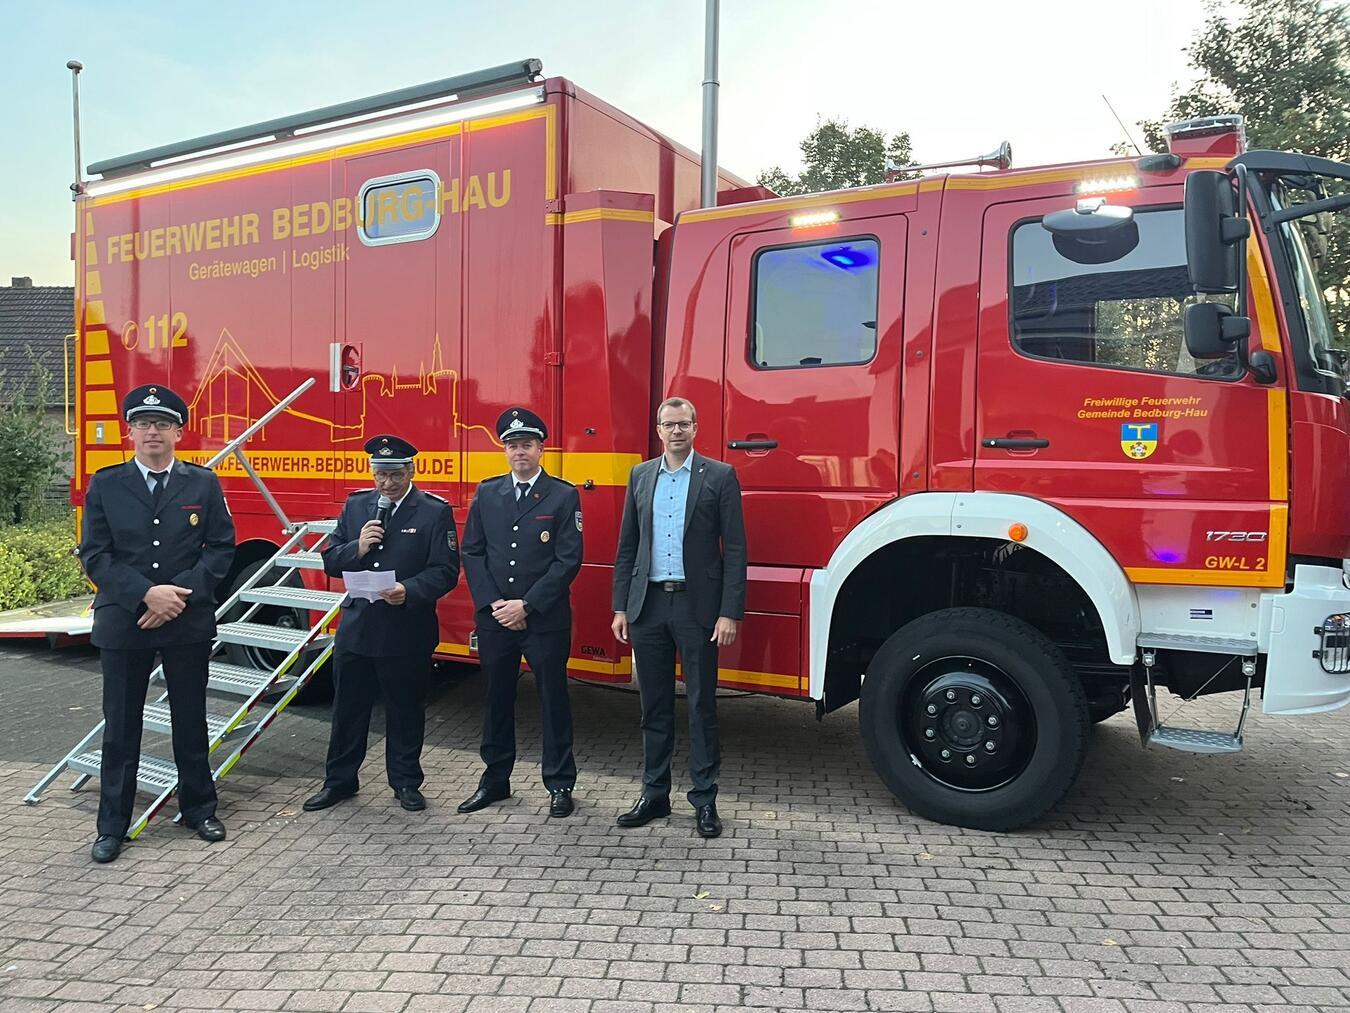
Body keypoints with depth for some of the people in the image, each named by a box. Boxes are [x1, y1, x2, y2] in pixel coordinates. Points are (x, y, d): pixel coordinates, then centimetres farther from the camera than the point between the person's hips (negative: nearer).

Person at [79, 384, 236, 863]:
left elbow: (221, 547, -2)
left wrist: (181, 593, -13)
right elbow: (94, 555, -4)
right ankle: (112, 825, 21)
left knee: (190, 719, 12)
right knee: (120, 727, 9)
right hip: (122, 622, 0)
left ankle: (198, 808, 27)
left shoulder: (203, 483, 1)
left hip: (189, 622, 0)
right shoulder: (105, 485, 0)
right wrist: (147, 594, -16)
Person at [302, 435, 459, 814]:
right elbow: (330, 561, 7)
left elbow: (445, 570, -11)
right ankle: (339, 781, 30)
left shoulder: (435, 511, -6)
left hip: (408, 632, -4)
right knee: (348, 708, 14)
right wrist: (357, 548, -13)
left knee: (405, 710, 10)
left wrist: (409, 591, -26)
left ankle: (406, 782, 27)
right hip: (356, 627, 4)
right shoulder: (355, 505, 7)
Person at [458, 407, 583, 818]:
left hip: (546, 619, -3)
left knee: (553, 700, 5)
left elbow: (568, 560, -9)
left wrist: (526, 605, -14)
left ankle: (560, 784, 18)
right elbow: (472, 552, 5)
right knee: (497, 699, 13)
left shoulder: (563, 496, -4)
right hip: (493, 617, 4)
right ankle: (495, 779, 28)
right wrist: (492, 604, -7)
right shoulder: (486, 493, 8)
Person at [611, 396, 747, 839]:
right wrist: (620, 608, 6)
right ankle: (655, 794, 23)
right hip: (648, 604, 4)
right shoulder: (640, 475, 10)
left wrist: (730, 613, -11)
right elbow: (627, 546, 11)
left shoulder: (720, 476, -2)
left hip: (697, 606, -3)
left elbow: (735, 549, -5)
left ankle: (704, 800, 16)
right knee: (654, 706, 11)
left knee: (702, 706, 4)